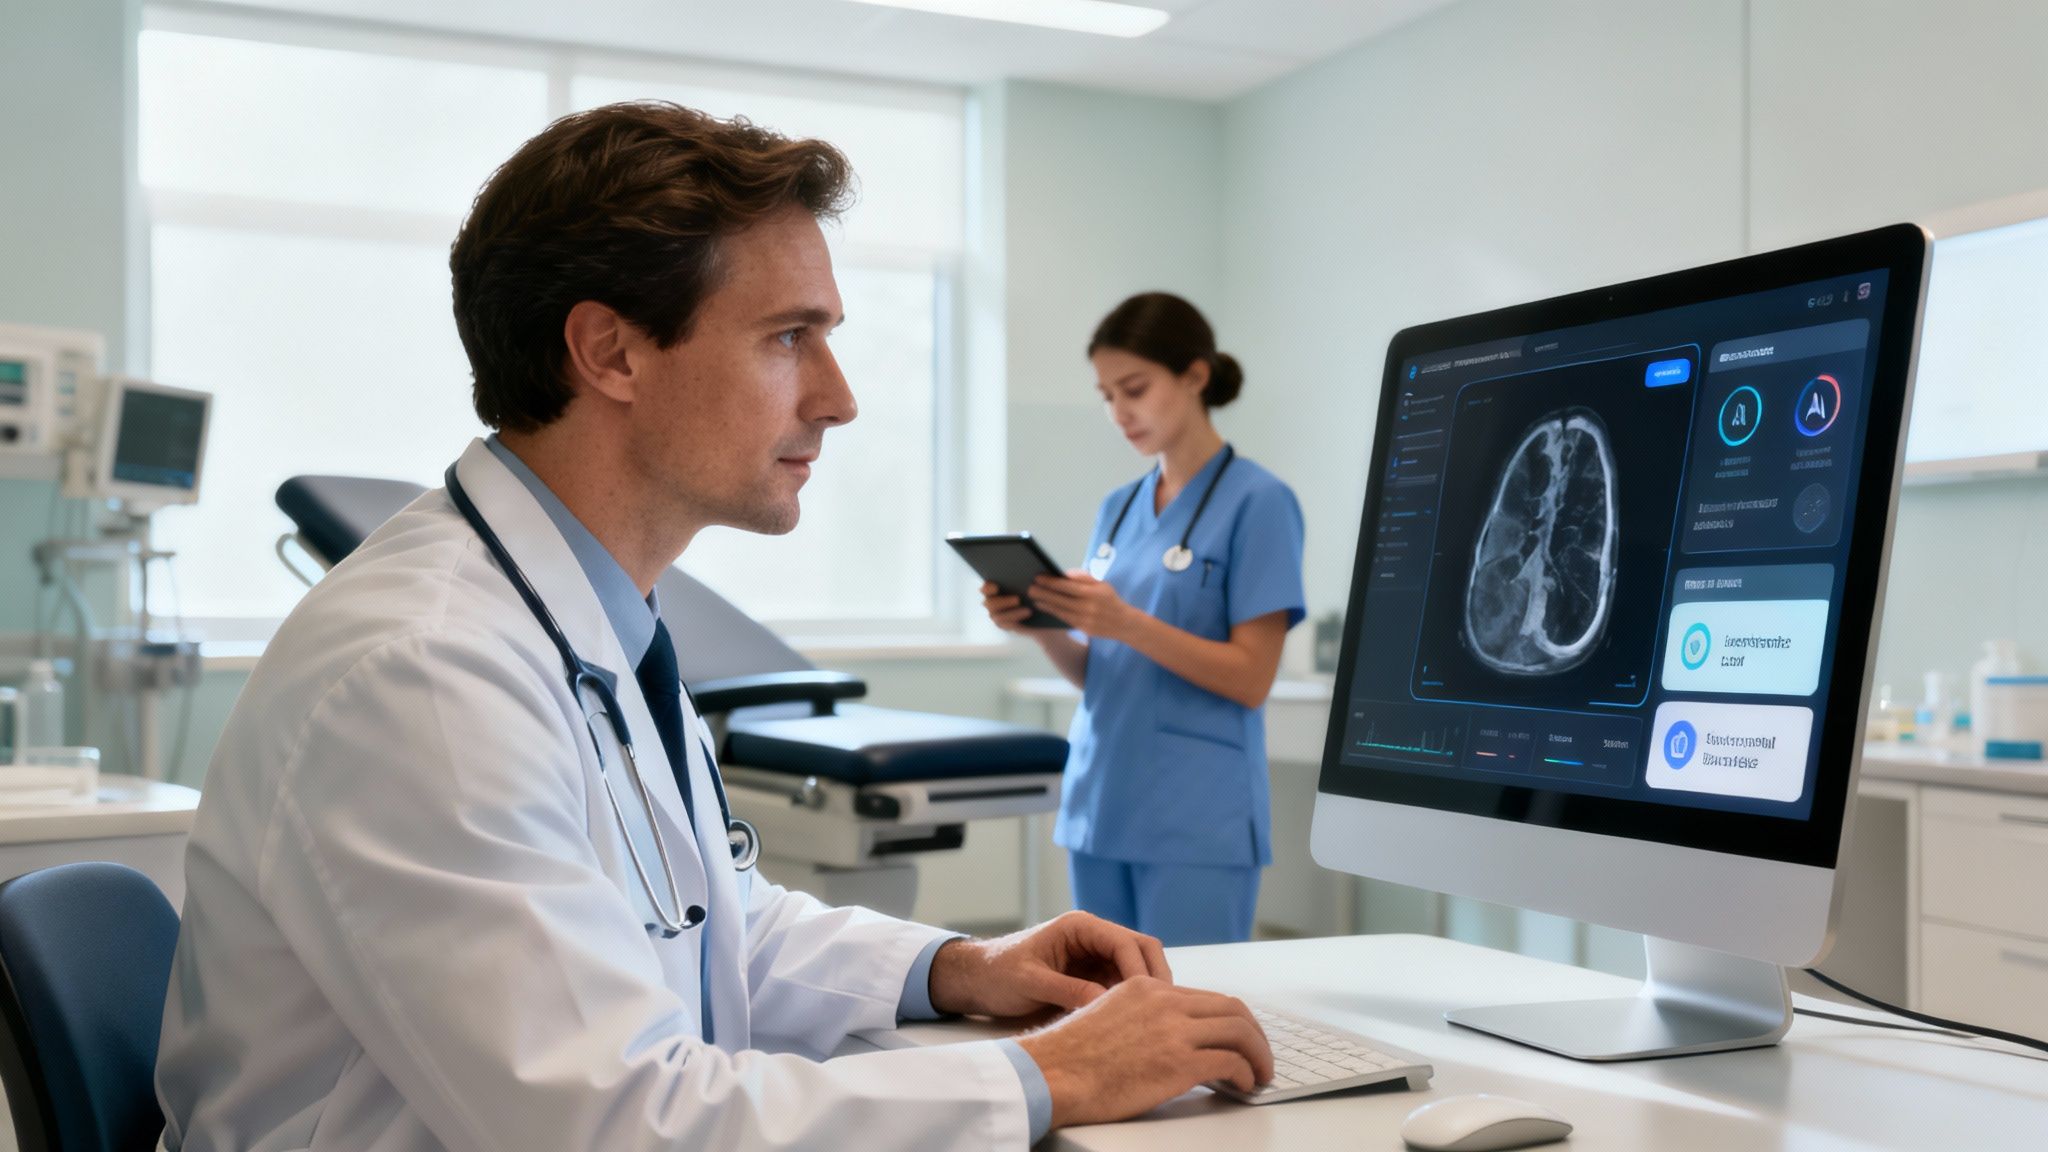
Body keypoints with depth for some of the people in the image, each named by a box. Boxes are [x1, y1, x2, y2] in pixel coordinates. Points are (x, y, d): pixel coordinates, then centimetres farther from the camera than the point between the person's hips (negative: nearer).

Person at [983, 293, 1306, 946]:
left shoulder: (1256, 502, -7)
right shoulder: (1118, 508, 13)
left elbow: (1251, 679, -11)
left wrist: (1128, 623, -23)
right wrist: (1042, 628, -5)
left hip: (1198, 825, -6)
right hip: (1100, 809, 6)